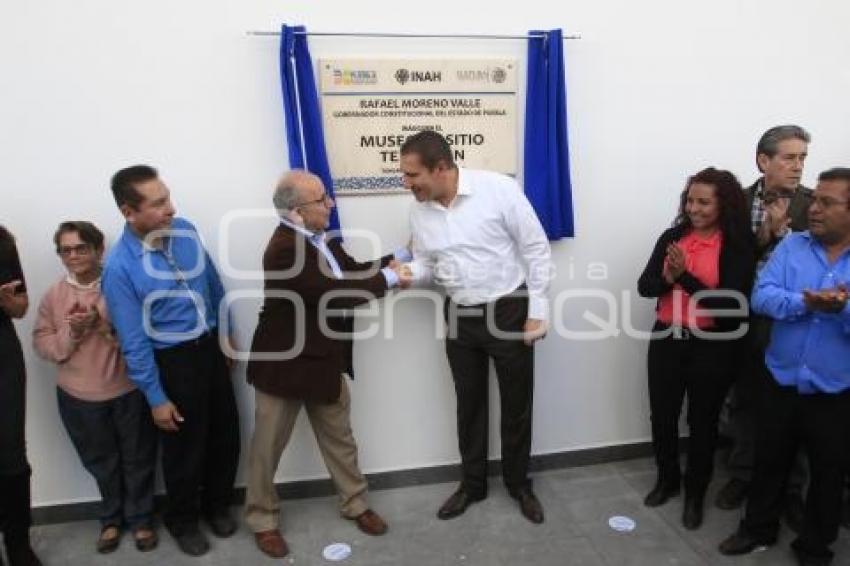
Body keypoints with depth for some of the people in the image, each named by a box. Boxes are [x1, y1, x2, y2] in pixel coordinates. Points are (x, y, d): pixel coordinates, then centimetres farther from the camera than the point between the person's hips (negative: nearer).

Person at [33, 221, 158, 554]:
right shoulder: (53, 296, 1)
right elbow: (41, 344, 1)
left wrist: (104, 326, -23)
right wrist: (71, 333, -17)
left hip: (128, 391, -2)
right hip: (79, 397, 2)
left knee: (137, 460, 11)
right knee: (102, 463, 19)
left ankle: (140, 519, 31)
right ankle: (111, 519, 39)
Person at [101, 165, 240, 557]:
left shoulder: (185, 230, -6)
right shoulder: (119, 267, -21)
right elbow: (134, 342, -15)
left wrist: (225, 334, 16)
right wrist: (156, 397, -11)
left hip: (210, 348, 5)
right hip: (173, 362, -5)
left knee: (225, 435, 17)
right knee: (184, 448, 12)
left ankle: (217, 505, 42)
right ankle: (182, 521, 39)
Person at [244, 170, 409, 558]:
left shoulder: (319, 238, 0)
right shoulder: (284, 249, -28)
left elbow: (351, 271, 7)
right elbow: (336, 292, -31)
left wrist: (393, 260, -5)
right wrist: (388, 279, -20)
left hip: (324, 360, 8)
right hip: (284, 362, -8)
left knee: (339, 437, 20)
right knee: (268, 446, 12)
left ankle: (355, 504, 38)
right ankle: (263, 519, 32)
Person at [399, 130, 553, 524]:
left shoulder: (499, 189, -18)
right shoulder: (419, 211, -3)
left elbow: (536, 249, -12)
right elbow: (426, 265, 7)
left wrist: (537, 311, -13)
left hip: (509, 311, -4)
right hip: (460, 317, 4)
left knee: (516, 403, 10)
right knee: (469, 404, 15)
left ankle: (519, 484, 33)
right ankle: (472, 484, 34)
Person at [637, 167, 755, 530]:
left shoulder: (738, 246, -9)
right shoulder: (672, 237, 1)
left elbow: (730, 303, -17)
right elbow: (644, 286, -2)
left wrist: (685, 276, -24)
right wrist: (668, 277, -23)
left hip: (711, 346, -3)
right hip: (666, 340, 3)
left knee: (702, 421, 12)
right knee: (662, 415, 13)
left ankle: (695, 493, 32)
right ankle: (667, 480, 37)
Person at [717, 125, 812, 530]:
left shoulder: (812, 204, -5)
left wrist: (781, 231, -20)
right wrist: (761, 236, -16)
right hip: (744, 318, 2)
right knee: (743, 400, 14)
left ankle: (791, 489, 24)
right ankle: (742, 475, 32)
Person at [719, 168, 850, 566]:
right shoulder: (791, 245, -1)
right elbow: (761, 296, -12)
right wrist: (806, 303, -28)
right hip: (780, 383, 2)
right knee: (768, 462, 18)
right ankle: (758, 529, 39)